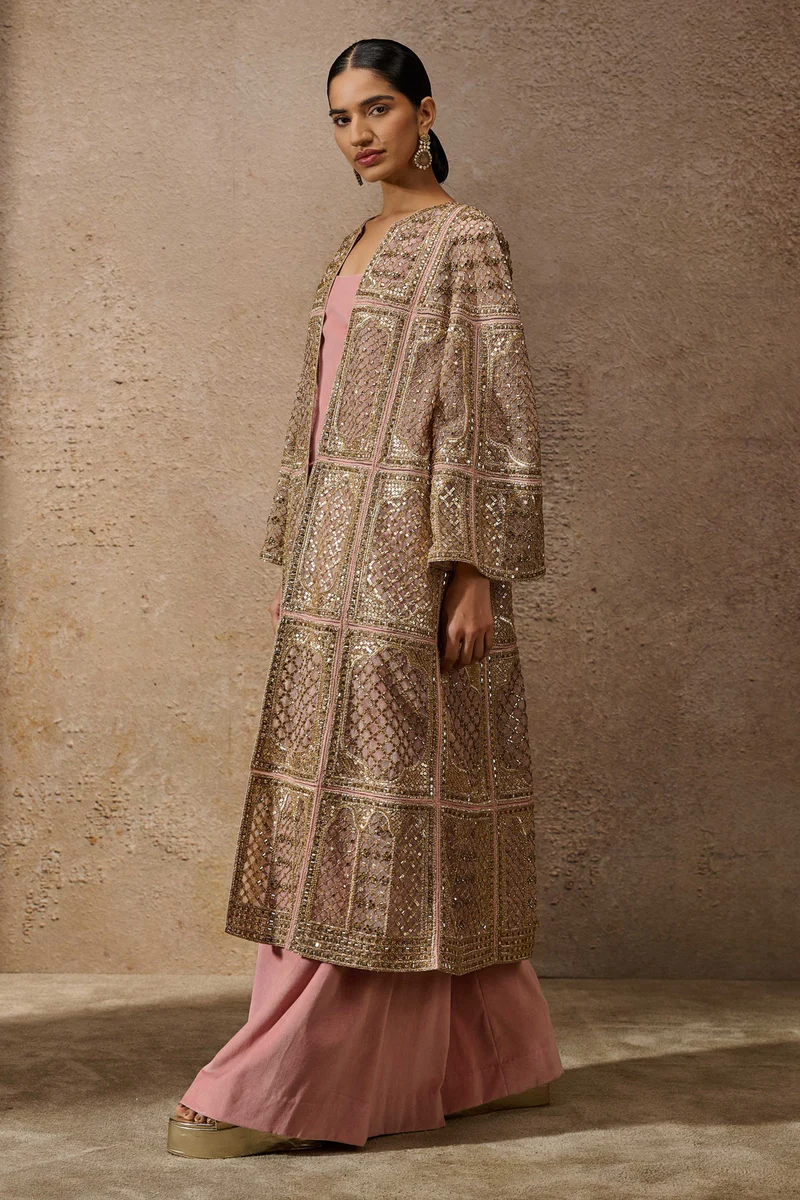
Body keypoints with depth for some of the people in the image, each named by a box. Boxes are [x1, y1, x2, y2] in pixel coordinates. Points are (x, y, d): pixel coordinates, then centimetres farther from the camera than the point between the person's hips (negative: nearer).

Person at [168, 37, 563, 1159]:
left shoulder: (463, 239, -3)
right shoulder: (353, 253, 20)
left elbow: (495, 413, -10)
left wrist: (475, 571, -16)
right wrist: (292, 564, 16)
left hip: (413, 556, -9)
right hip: (338, 556, 9)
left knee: (370, 803, -6)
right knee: (343, 800, 8)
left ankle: (286, 1086, -1)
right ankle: (485, 1057, 19)